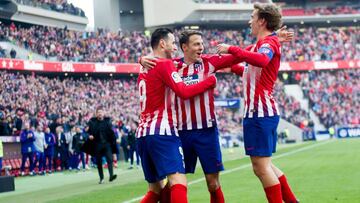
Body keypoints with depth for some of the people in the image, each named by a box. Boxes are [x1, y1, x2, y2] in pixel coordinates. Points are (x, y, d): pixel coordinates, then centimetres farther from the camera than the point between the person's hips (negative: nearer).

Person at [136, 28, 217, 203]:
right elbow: (184, 92, -14)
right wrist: (210, 81, -3)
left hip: (143, 133, 9)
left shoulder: (144, 67, 20)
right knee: (179, 183, -18)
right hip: (162, 131, -9)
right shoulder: (164, 64, -5)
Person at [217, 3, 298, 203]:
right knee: (263, 166, 15)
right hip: (260, 112, 10)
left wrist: (231, 49, -29)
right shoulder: (260, 44, 20)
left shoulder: (269, 41, -10)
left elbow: (262, 60, -33)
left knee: (262, 166, -9)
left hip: (260, 112, -10)